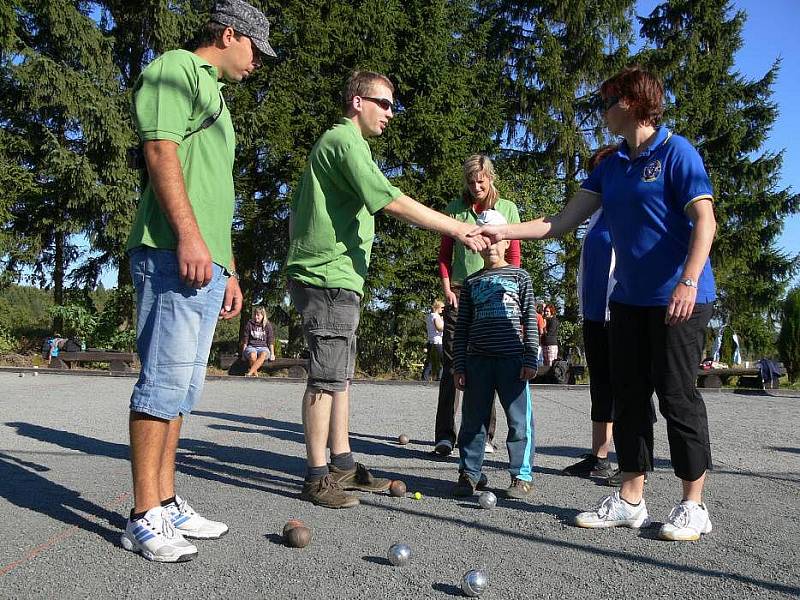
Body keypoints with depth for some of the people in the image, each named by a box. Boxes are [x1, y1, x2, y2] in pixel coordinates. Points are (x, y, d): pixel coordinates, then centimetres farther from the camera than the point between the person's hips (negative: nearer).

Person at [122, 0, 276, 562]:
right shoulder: (176, 68, 3)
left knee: (183, 387, 8)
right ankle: (145, 517, -3)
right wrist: (189, 235, -22)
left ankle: (166, 503, 15)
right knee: (165, 380, -10)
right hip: (174, 255, -10)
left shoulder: (215, 98, 31)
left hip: (207, 263, 10)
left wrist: (230, 271, 25)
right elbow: (161, 150, -12)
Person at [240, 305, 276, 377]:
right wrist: (243, 352, 8)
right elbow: (245, 340, 12)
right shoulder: (249, 324, 7)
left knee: (263, 355, -39)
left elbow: (271, 341, 8)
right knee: (252, 355, -39)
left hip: (263, 347, 0)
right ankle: (255, 374, -35)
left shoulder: (268, 325, 7)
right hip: (251, 346, 0)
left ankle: (249, 373, -48)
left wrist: (272, 354, 2)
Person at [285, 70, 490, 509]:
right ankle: (317, 477, 0)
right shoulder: (346, 141, -10)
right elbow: (392, 202, -22)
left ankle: (341, 464, 20)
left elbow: (297, 208, 26)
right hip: (329, 276, -11)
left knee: (339, 375, 12)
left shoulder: (334, 142, 23)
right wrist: (458, 229, -21)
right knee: (327, 376, -8)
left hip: (334, 278, 11)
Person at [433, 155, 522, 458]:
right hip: (459, 293, 0)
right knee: (452, 363, -4)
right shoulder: (455, 209, 9)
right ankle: (444, 435, -2)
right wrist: (447, 289, 0)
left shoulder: (507, 209, 8)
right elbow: (444, 254, 11)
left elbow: (514, 256, 7)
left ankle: (485, 435, 11)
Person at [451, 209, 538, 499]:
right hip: (477, 360, 2)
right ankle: (469, 473, 17)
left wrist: (530, 359, -3)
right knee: (473, 419, 6)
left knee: (519, 419, 0)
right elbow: (461, 327, 12)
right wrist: (459, 366, 6)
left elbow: (530, 320, 5)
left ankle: (522, 476, 10)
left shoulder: (519, 277, 9)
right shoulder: (471, 283, 14)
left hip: (512, 359, -2)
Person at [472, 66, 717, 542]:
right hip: (629, 299, 7)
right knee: (629, 396, 8)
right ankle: (631, 500, 17)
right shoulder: (611, 166, 13)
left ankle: (693, 506, 12)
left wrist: (689, 281, -26)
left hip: (678, 300, -7)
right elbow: (563, 222, 10)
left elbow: (704, 221, -15)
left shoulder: (676, 153, -7)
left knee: (678, 396, -2)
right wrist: (504, 231, 3)